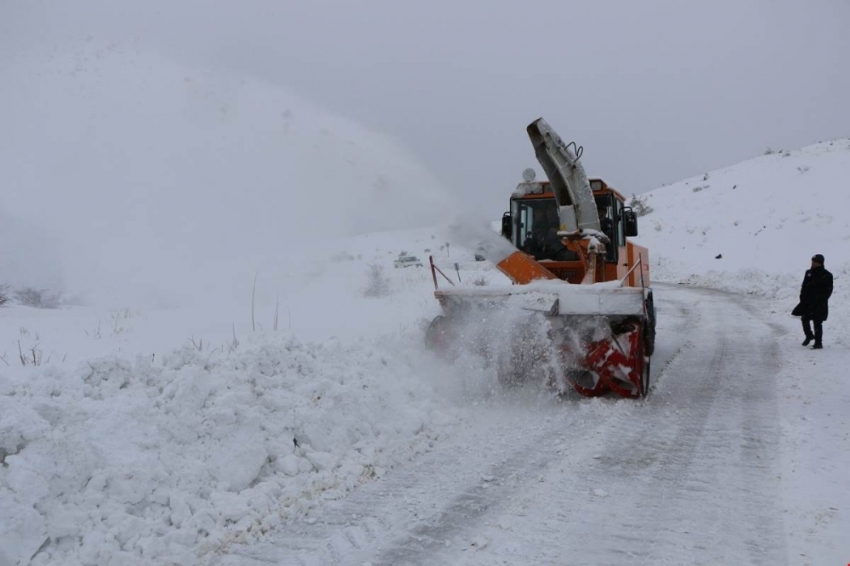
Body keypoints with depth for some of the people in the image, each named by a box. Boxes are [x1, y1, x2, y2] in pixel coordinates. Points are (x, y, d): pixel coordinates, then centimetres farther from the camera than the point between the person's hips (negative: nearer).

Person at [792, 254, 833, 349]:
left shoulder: (827, 276, -8)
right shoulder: (809, 273, 9)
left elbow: (828, 290, -7)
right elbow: (804, 287, 15)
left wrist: (820, 300, -15)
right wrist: (802, 298, 4)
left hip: (819, 304, -6)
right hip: (807, 302, 6)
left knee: (817, 323, -3)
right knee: (805, 319, 11)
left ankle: (818, 343, 3)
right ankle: (809, 335, 34)